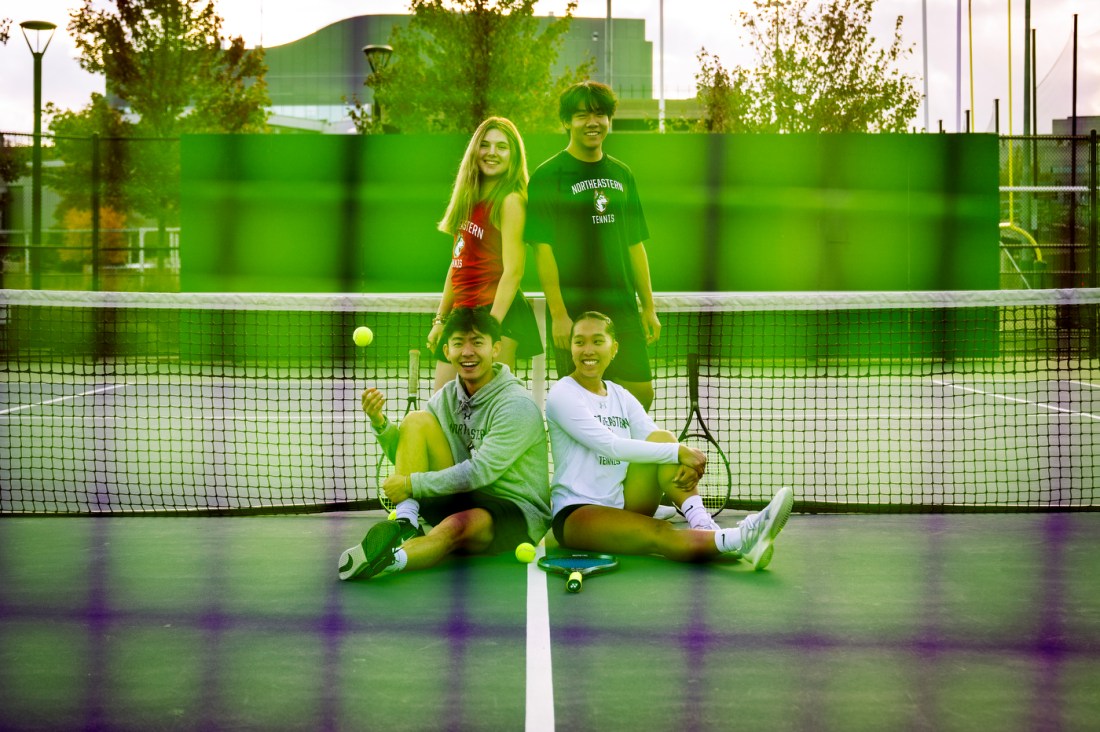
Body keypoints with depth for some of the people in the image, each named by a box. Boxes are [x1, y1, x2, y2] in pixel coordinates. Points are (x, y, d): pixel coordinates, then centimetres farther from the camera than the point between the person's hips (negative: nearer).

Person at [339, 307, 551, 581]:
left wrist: (413, 484, -23)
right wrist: (380, 424, -9)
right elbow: (404, 456, 10)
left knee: (457, 525, -41)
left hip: (518, 514, -6)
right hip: (463, 500, 7)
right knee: (416, 420, -9)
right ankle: (406, 525, -23)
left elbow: (480, 472, -24)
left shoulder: (518, 405, -15)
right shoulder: (446, 397, 6)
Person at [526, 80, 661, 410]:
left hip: (622, 308, 5)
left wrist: (648, 307, 13)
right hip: (573, 309, -5)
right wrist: (558, 314, -15)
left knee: (641, 393, 2)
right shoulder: (547, 176, -4)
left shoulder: (622, 174, 13)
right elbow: (543, 248, -9)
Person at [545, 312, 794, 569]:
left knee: (661, 438, -16)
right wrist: (678, 452, -25)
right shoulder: (562, 395, -9)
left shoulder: (621, 396, 12)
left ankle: (704, 528, -31)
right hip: (576, 513, -6)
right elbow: (610, 446, -22)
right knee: (660, 533, -33)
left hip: (624, 505, 6)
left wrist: (689, 464, -24)